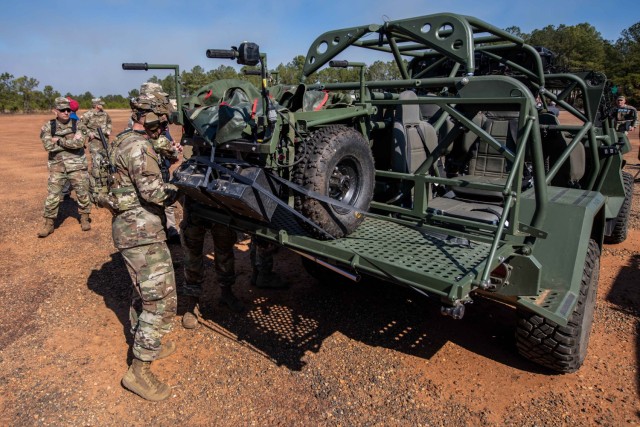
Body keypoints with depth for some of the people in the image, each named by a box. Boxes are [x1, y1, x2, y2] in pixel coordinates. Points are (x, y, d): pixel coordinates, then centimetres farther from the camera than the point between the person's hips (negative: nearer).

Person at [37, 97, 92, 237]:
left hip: (76, 166, 0)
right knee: (52, 195, 1)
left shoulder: (77, 125, -1)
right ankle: (48, 224, 12)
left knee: (83, 193, 6)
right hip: (57, 166, 1)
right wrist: (71, 142, -13)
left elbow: (79, 143, -16)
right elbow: (48, 146, -13)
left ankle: (85, 218, 24)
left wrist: (60, 141, -13)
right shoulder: (48, 127, 1)